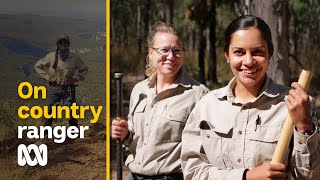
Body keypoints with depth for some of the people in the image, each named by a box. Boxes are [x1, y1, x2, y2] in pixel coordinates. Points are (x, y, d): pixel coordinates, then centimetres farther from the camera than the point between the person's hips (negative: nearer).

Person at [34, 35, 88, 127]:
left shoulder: (74, 58, 0)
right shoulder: (51, 56, -1)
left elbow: (84, 69, 14)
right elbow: (37, 66, 9)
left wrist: (75, 78, 0)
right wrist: (47, 77, -1)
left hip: (68, 89, 0)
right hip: (54, 87, 0)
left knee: (71, 111, -3)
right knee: (51, 111, 0)